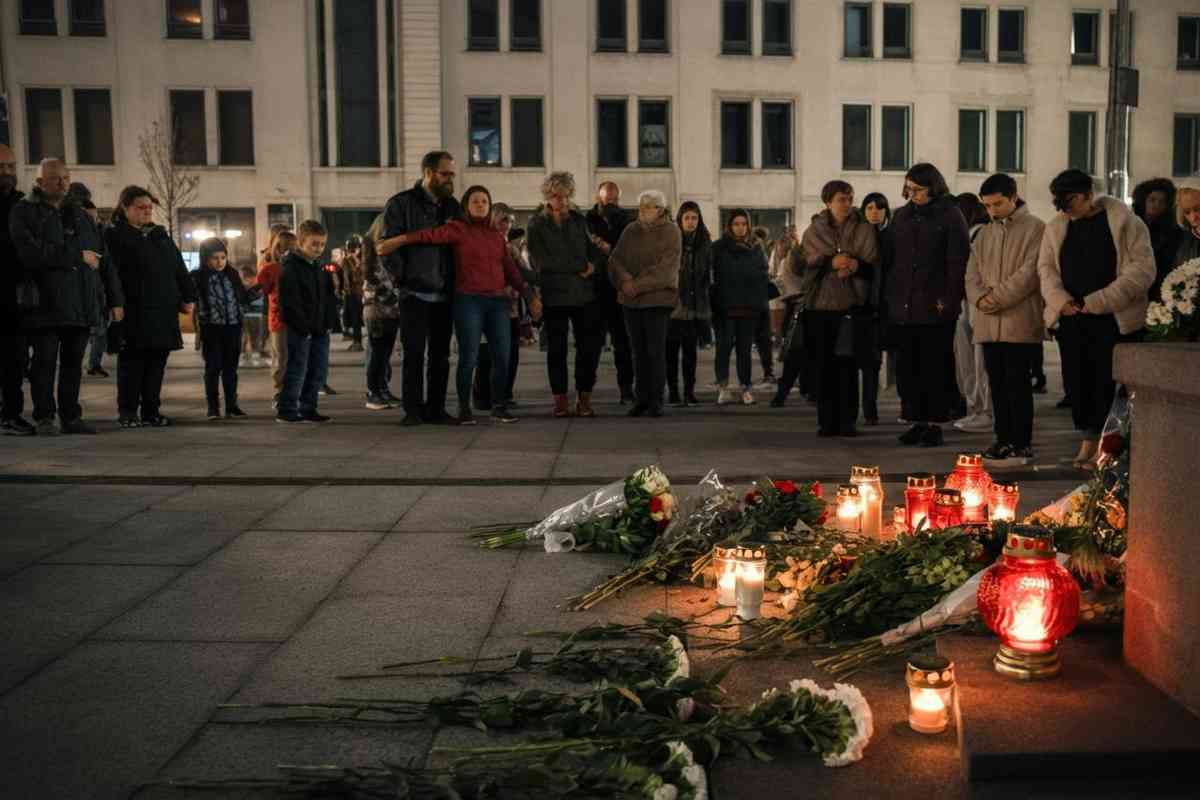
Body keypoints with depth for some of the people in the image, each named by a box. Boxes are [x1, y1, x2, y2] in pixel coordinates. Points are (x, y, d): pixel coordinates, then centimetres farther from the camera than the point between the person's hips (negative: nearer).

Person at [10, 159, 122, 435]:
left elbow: (102, 259, 14)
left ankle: (71, 416, 15)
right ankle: (44, 418, 8)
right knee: (45, 362, 0)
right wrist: (79, 256, -14)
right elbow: (31, 253, -16)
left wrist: (115, 299, 7)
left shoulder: (79, 215, 17)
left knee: (73, 363, 8)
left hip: (81, 305, 5)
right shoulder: (24, 212, 1)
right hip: (45, 304, -4)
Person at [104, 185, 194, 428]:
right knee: (132, 362, -1)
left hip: (164, 312, 6)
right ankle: (127, 412, 7)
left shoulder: (161, 235, 19)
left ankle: (151, 411, 14)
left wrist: (188, 297, 11)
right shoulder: (114, 236, 0)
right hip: (133, 314, -5)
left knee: (157, 362, 6)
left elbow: (179, 269, 19)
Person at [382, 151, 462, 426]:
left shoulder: (452, 206, 13)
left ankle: (435, 409, 15)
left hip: (444, 293, 5)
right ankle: (413, 410, 6)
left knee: (440, 355, 7)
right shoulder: (401, 204, -3)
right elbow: (388, 244, -6)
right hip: (415, 293, -5)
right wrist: (403, 277, -9)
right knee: (414, 354, -2)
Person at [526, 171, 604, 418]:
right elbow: (542, 262, -10)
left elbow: (593, 249, 14)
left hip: (584, 293, 3)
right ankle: (560, 399, 11)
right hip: (554, 295, -3)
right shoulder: (537, 225, -1)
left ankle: (584, 398, 9)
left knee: (590, 345, -1)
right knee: (557, 348, 4)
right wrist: (581, 266, -9)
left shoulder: (578, 220, 11)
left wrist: (591, 265, -10)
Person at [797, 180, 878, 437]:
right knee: (825, 365, 1)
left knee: (848, 365, -3)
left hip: (851, 303, -1)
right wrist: (830, 263, -12)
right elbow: (800, 263, 1)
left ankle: (847, 421, 3)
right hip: (820, 303, 1)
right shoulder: (814, 231, 10)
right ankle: (827, 421, 7)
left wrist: (855, 265, -18)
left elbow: (874, 263, 1)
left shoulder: (864, 229, 8)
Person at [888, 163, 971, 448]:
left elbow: (958, 261, -6)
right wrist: (890, 296, 7)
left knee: (936, 368, -1)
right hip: (903, 306, 5)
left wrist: (949, 299, -13)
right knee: (909, 368, 7)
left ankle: (934, 424, 4)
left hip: (936, 307, -5)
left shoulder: (950, 216, -2)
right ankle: (917, 422, 14)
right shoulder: (901, 216, 14)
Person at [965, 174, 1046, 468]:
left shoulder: (1035, 229, -2)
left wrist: (997, 297, -13)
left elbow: (1030, 273, -12)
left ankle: (1022, 445, 0)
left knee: (1017, 383, -5)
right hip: (989, 323, 6)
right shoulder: (984, 234, 17)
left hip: (1020, 321, -6)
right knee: (997, 383, 9)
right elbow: (973, 273, 15)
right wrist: (979, 298, -5)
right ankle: (1004, 440, 17)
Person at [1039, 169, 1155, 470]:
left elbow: (1143, 269, -9)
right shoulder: (1056, 227, 12)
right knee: (1078, 381, 5)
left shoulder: (1125, 222, -4)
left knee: (1109, 383, -4)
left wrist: (1098, 302, -16)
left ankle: (1103, 448, 1)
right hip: (1072, 319, 5)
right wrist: (1061, 301, -9)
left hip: (1114, 319, -5)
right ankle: (1088, 444, 14)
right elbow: (1046, 268, 12)